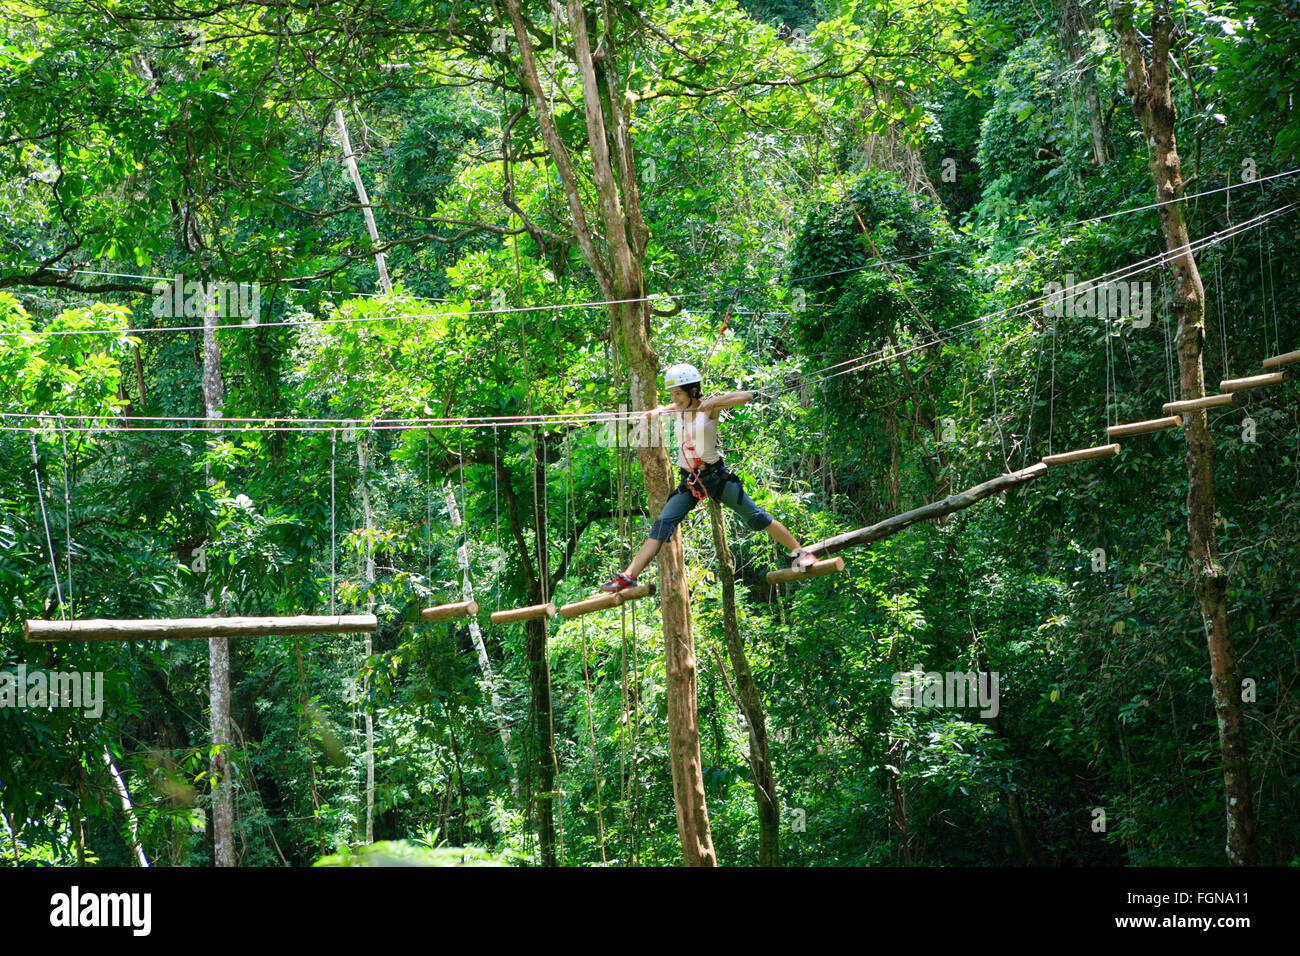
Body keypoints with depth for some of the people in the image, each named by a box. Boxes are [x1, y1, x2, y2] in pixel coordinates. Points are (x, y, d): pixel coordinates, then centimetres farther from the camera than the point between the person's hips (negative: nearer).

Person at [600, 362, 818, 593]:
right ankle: (628, 576, -15)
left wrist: (714, 402, -33)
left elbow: (746, 396, -21)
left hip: (716, 476, -4)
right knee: (662, 525, -8)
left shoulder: (710, 407, -10)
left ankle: (799, 552, 11)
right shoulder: (679, 409, 5)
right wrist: (655, 412, -4)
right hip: (689, 481, 4)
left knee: (756, 518, -2)